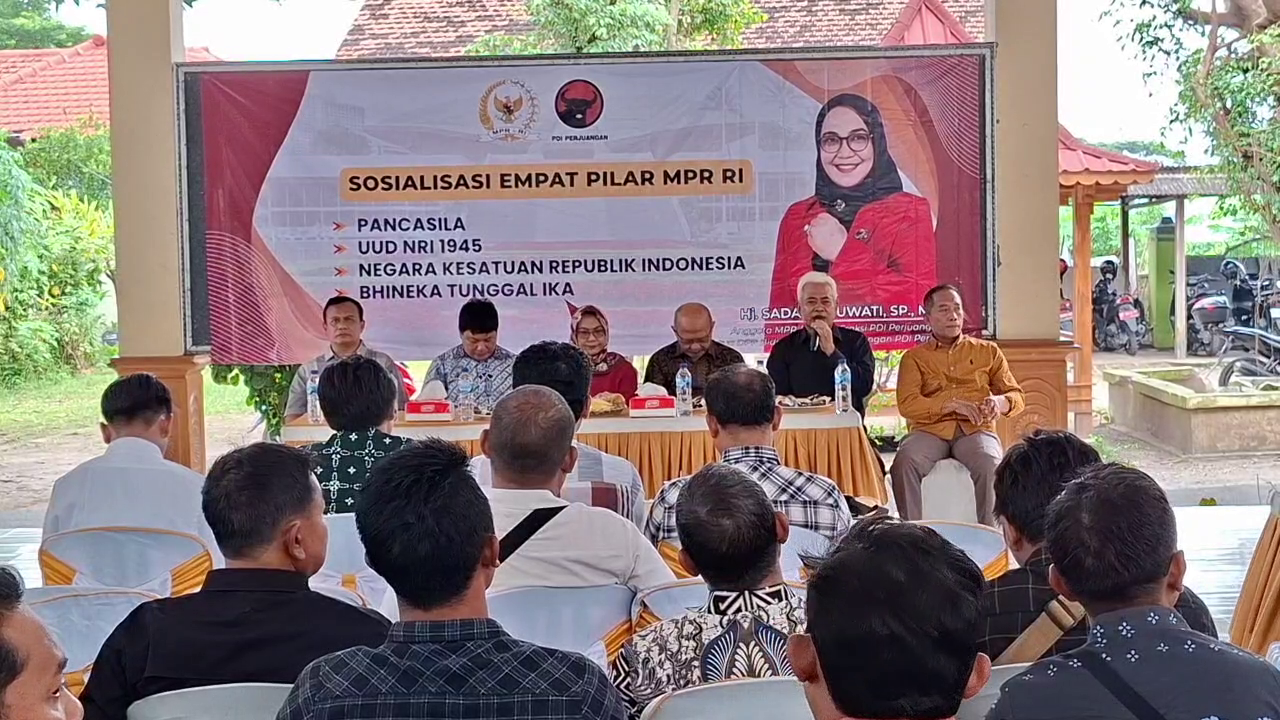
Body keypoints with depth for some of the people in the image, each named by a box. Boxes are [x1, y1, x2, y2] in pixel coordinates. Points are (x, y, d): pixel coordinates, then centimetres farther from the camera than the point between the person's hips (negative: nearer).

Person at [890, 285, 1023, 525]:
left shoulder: (987, 351, 21)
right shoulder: (914, 357, 16)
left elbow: (1017, 396, 17)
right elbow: (907, 404, 0)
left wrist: (999, 402, -8)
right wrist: (952, 404, -13)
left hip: (974, 429, 0)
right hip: (930, 429, 0)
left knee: (989, 465, -34)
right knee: (904, 463, -32)